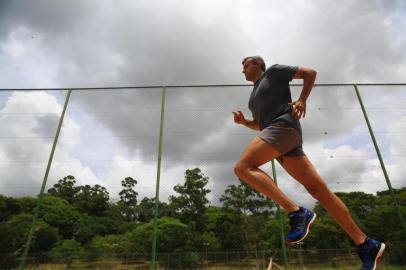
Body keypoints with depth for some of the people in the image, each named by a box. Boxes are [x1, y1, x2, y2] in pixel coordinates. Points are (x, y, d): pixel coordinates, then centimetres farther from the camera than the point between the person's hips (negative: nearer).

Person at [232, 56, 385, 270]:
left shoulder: (273, 71, 13)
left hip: (284, 126, -8)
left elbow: (310, 72, 9)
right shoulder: (255, 94, 33)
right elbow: (261, 125, 35)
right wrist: (243, 121, 17)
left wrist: (302, 100, -5)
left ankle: (297, 212, -25)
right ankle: (366, 245, 1)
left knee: (242, 168, -23)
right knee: (317, 188, -2)